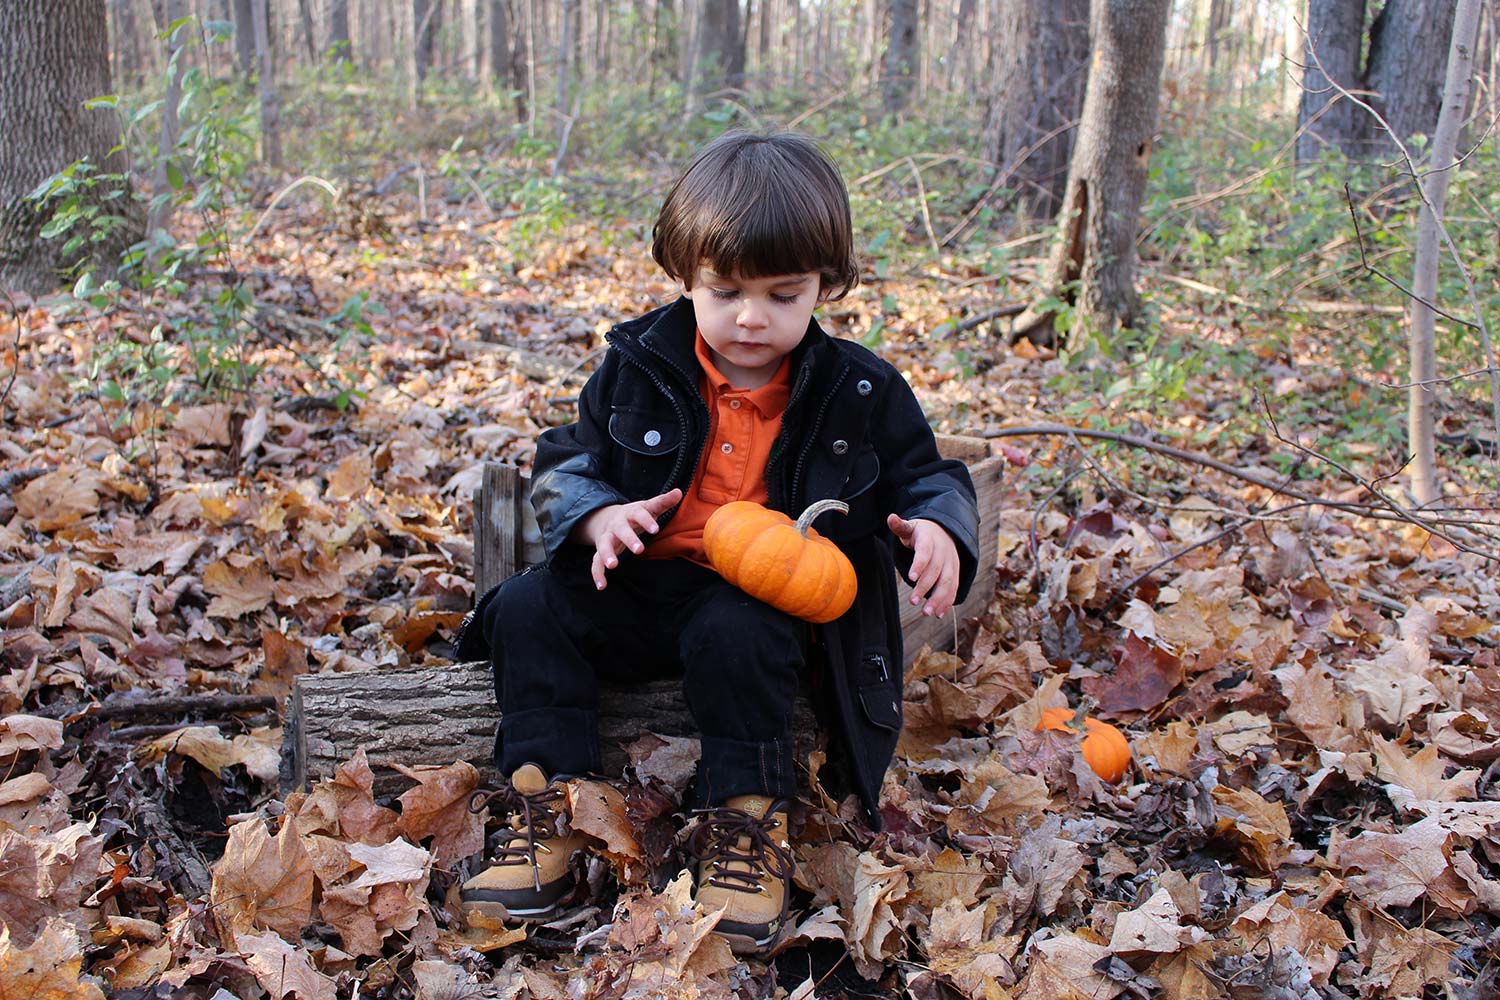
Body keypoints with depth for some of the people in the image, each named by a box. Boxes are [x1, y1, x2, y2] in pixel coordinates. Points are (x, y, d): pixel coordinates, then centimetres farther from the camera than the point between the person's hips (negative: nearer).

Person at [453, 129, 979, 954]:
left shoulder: (859, 392, -1)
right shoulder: (638, 368, 1)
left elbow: (926, 476, 9)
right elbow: (565, 462, 6)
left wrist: (939, 530, -16)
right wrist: (599, 516, -17)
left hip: (771, 600, -3)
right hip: (644, 583, 3)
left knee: (737, 637, -35)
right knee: (531, 607, -17)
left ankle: (747, 825, -16)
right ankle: (544, 810, -11)